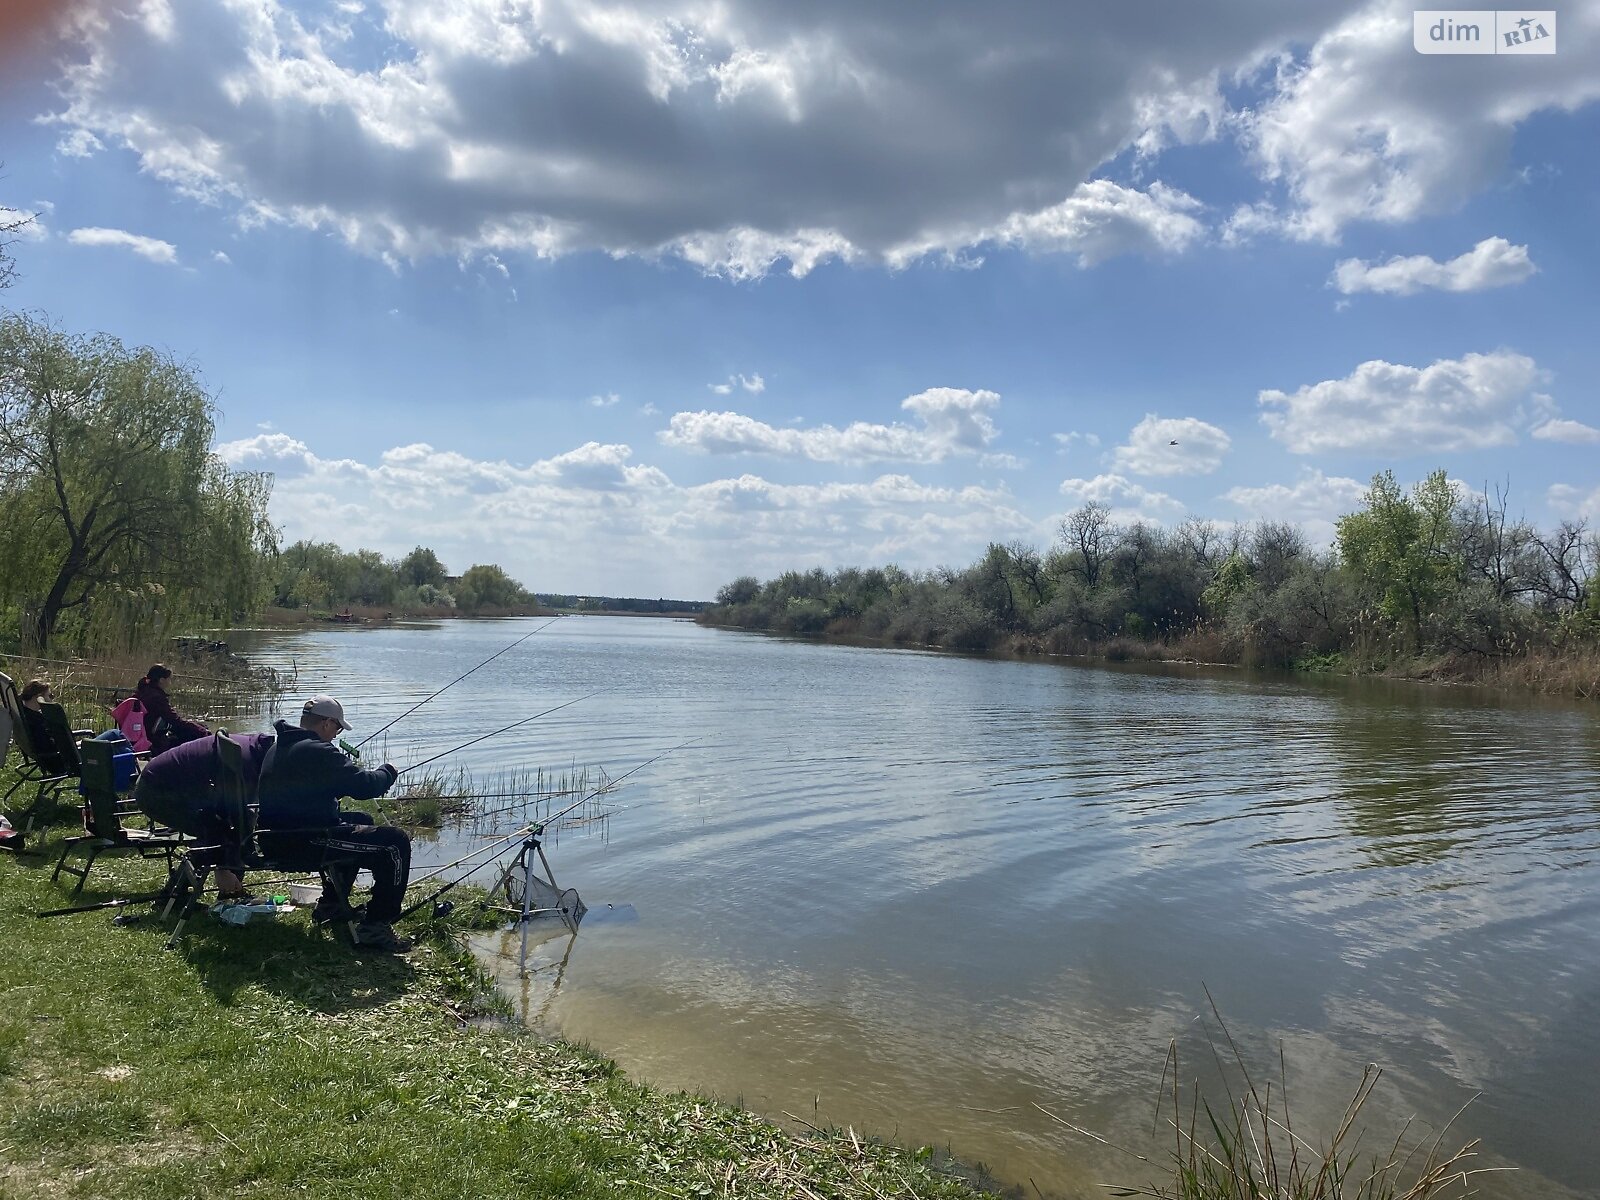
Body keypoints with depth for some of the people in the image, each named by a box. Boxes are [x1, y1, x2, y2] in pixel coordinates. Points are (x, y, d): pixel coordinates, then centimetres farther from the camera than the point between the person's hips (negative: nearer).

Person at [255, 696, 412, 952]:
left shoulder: (278, 748, 14)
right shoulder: (317, 751, -19)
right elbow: (365, 785, -22)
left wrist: (352, 766, 19)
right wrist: (388, 772, -2)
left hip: (275, 843, 11)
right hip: (304, 846, -11)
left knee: (361, 821, 31)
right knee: (395, 843, -11)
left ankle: (332, 903, 36)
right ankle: (375, 927, -10)